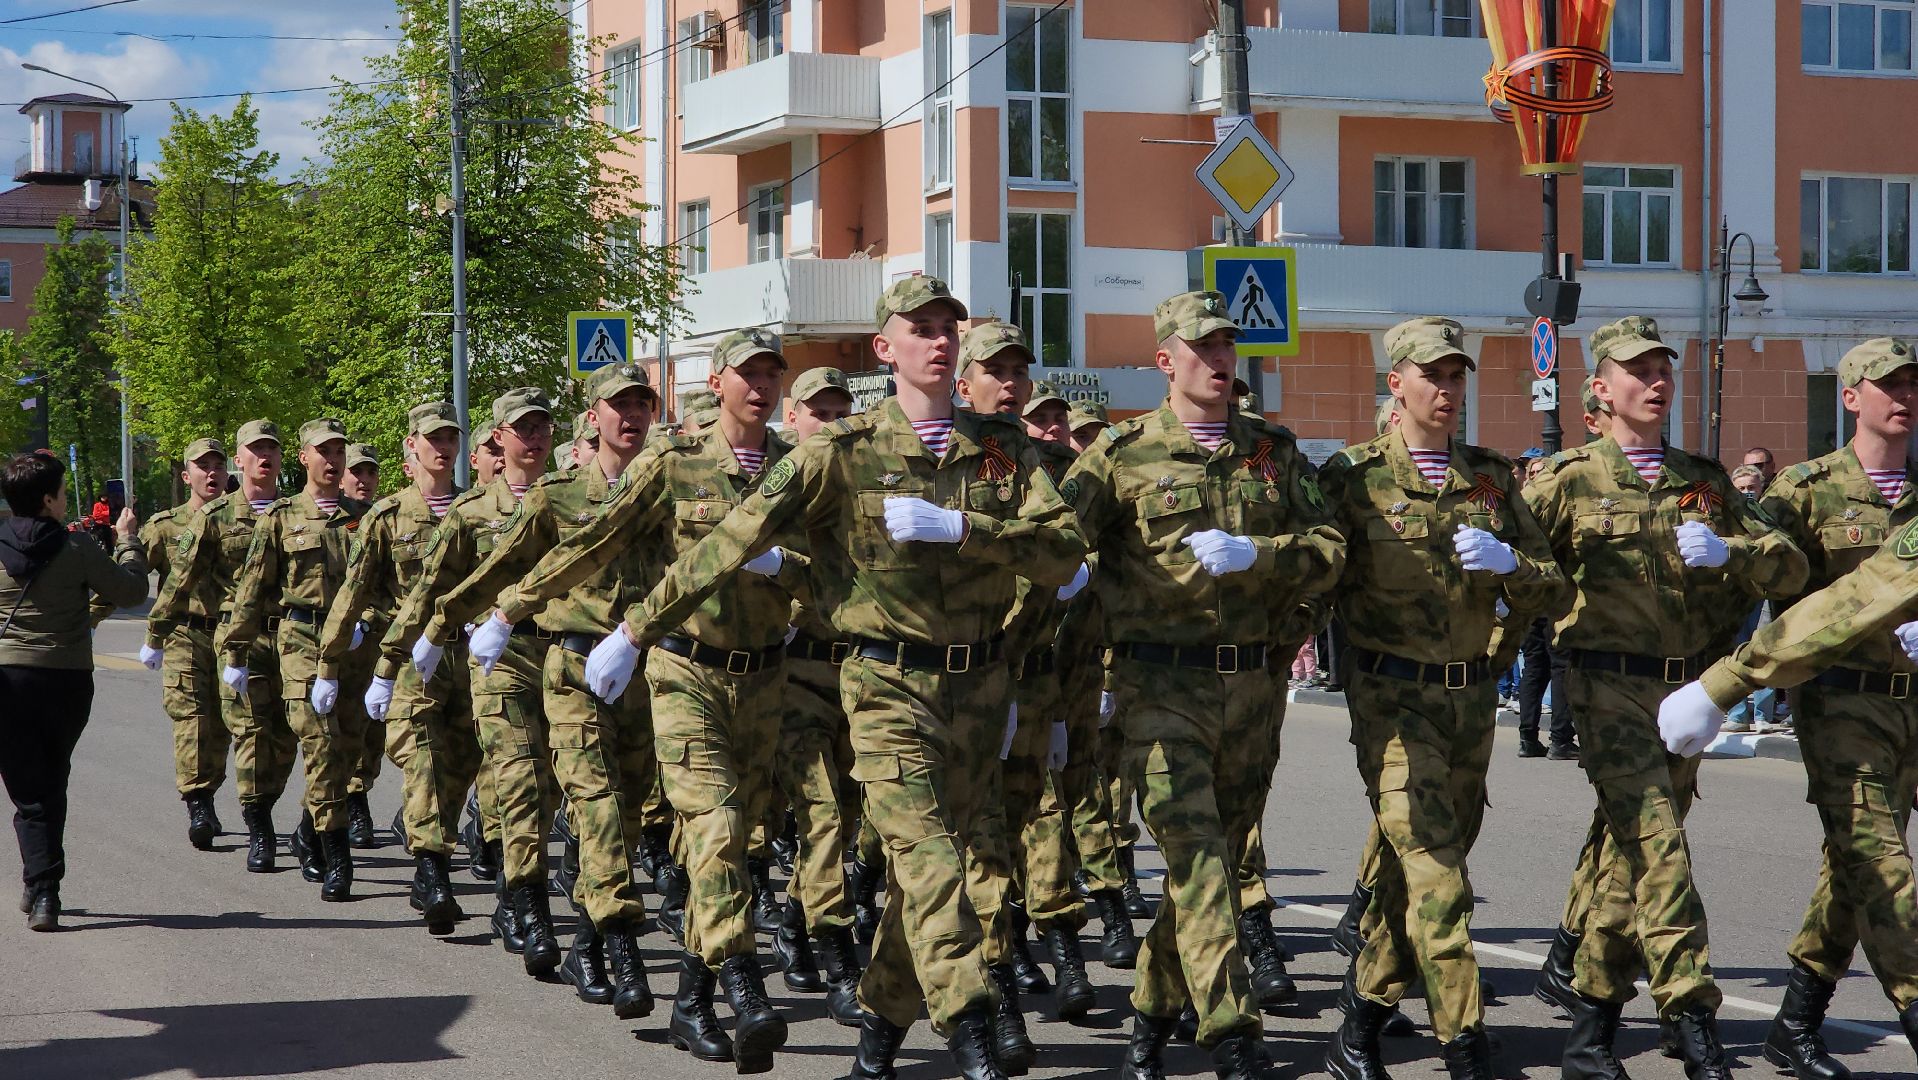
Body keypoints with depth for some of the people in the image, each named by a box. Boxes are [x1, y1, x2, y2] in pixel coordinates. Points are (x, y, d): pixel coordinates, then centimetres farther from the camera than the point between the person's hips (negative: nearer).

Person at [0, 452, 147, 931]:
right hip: (68, 680, 0)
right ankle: (41, 887, 25)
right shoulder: (77, 549, -8)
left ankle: (42, 892, -8)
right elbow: (131, 590, 3)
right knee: (52, 785, 18)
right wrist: (127, 540, 19)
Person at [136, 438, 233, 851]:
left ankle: (206, 798, 22)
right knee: (191, 718, -15)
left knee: (220, 725, 6)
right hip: (184, 636, -3)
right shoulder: (164, 527, 4)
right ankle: (197, 807, -17)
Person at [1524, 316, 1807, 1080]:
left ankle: (1584, 997, 28)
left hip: (1686, 693, 5)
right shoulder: (1573, 479, 1)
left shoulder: (1705, 483, 14)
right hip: (1611, 689, -5)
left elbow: (1790, 567, 7)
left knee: (1626, 848, 13)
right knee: (1656, 845, -17)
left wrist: (1726, 551, -12)